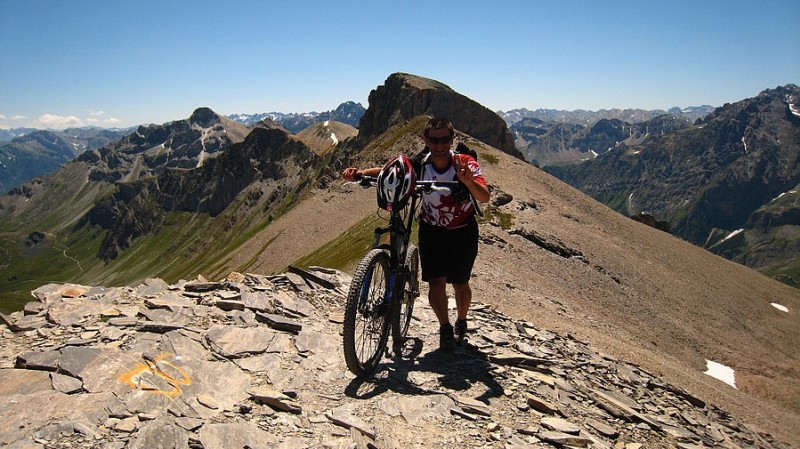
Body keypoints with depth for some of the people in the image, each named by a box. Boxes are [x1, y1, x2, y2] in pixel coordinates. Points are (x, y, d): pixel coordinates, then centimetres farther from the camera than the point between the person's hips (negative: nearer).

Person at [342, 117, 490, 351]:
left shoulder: (465, 163, -22)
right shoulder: (418, 164, -18)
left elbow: (484, 197, -33)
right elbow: (386, 171, -14)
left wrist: (469, 181, -54)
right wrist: (359, 172, -33)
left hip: (463, 231, -1)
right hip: (432, 229, 1)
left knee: (460, 284, 7)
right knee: (436, 282, -10)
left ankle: (461, 322, 38)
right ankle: (445, 327, 16)